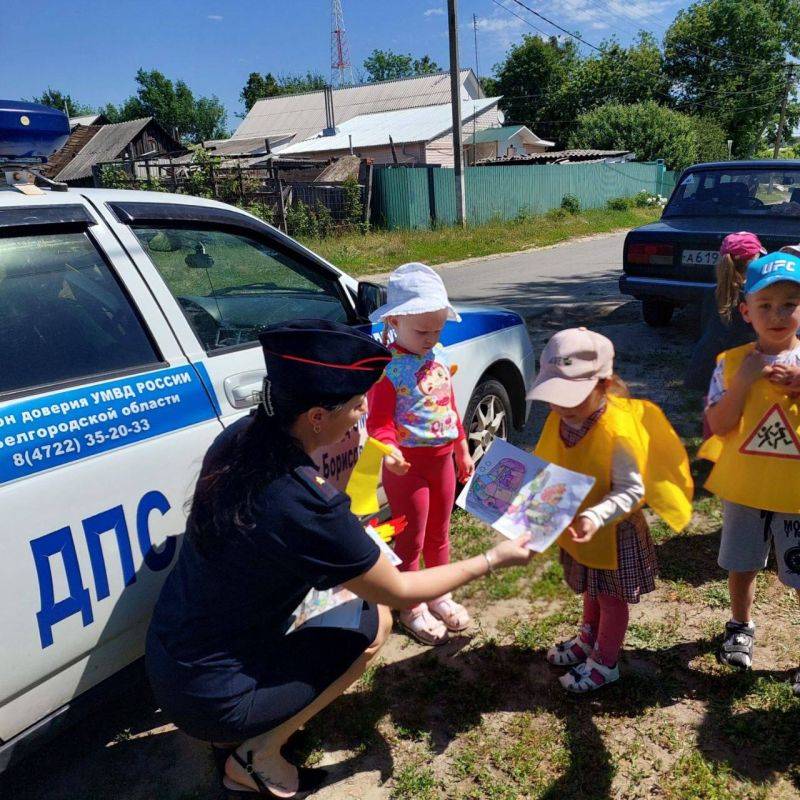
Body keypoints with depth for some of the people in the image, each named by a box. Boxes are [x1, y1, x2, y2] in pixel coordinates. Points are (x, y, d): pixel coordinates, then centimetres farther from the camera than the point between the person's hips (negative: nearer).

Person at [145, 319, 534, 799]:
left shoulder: (240, 437, -10)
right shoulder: (307, 507, -31)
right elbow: (401, 592, -14)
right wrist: (494, 559, -3)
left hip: (167, 658, 7)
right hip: (210, 699, -7)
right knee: (374, 622, 2)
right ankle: (256, 757, 7)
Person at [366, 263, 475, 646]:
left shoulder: (440, 355, 4)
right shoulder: (389, 367, -19)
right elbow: (378, 421, -19)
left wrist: (462, 451, 19)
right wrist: (387, 450, -39)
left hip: (442, 459, 7)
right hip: (408, 464, -7)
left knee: (439, 533, 22)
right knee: (411, 539, 9)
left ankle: (439, 595, 42)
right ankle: (412, 608, 29)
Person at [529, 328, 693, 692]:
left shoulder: (617, 431, -33)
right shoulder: (558, 420, -11)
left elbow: (631, 490, -30)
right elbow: (545, 467, 5)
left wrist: (595, 517, -42)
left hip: (613, 533, -7)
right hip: (577, 528, 7)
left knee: (611, 597, 16)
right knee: (590, 590, 29)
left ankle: (605, 662, 36)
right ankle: (588, 640, 53)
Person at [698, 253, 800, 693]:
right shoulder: (732, 362, -7)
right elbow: (718, 426, -13)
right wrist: (744, 380, -22)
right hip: (743, 489, 1)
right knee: (741, 566, 20)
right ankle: (741, 627, 45)